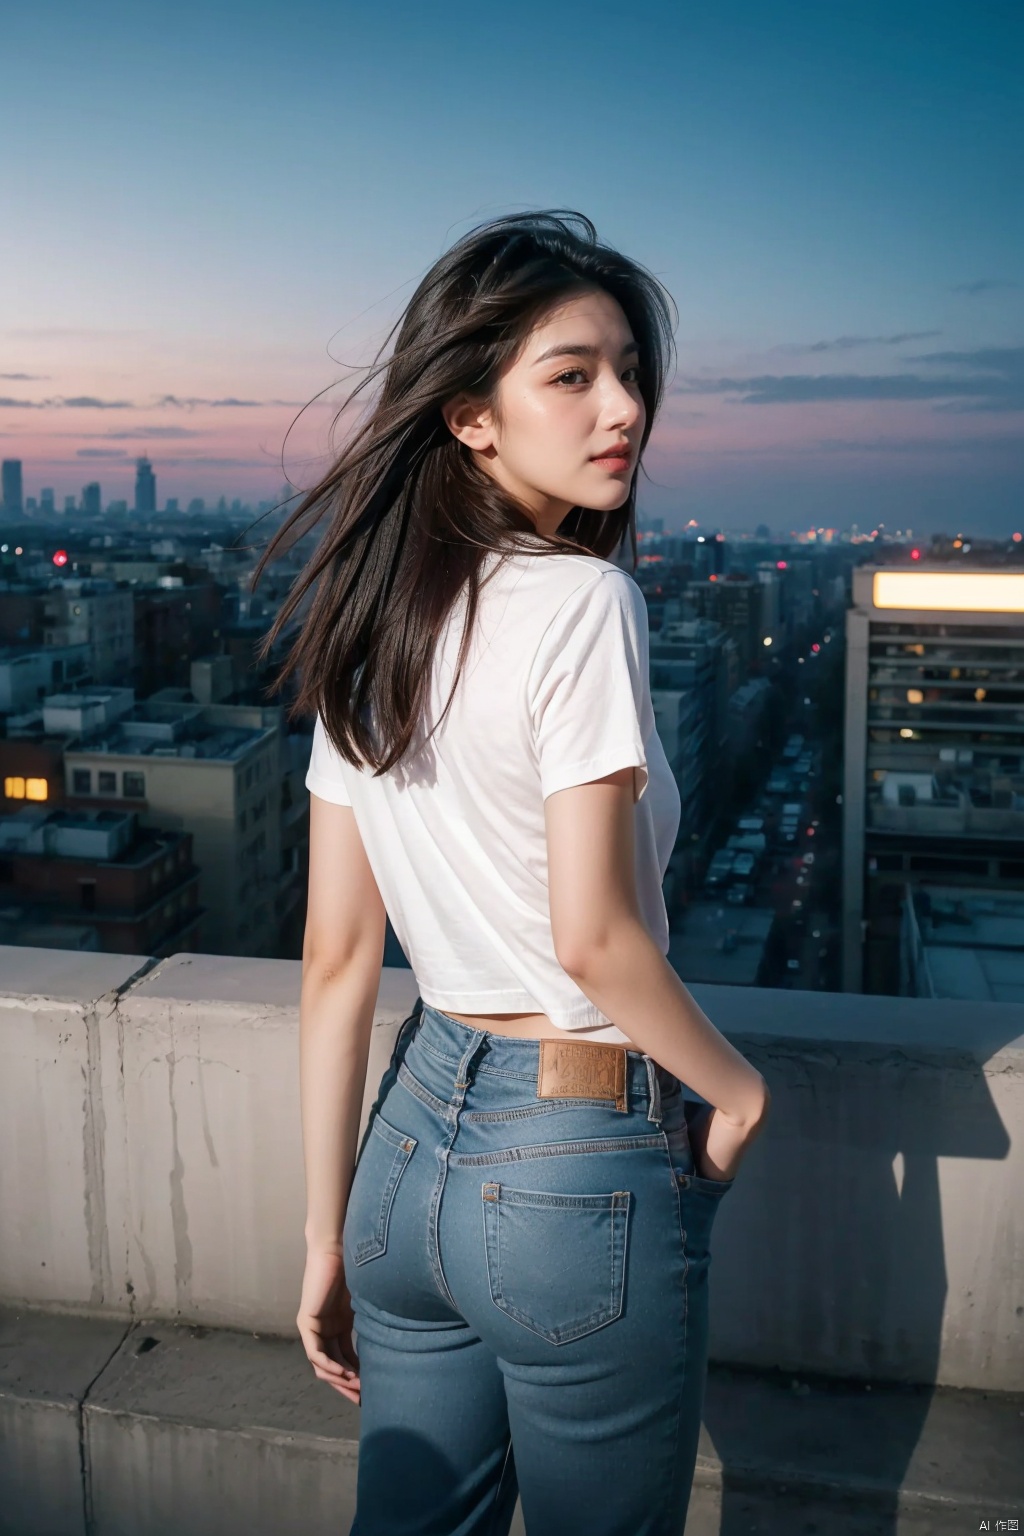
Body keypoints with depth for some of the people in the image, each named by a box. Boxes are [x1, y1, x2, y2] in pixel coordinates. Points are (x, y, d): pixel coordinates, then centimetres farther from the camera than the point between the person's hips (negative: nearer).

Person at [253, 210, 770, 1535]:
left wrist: (326, 1239, 9)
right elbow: (593, 935, -22)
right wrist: (737, 1087, -3)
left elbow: (337, 957, 3)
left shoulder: (370, 631, 2)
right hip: (581, 1170, -6)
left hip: (417, 1134, 6)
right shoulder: (581, 601, -18)